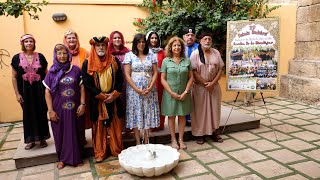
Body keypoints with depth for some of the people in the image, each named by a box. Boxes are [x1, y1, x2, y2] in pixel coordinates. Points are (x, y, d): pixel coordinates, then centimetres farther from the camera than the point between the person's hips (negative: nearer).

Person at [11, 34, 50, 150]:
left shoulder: (40, 57, 2)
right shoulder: (17, 58, 1)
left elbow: (46, 74, 6)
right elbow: (14, 77, 3)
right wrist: (17, 93, -2)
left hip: (39, 90, 0)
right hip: (25, 91, 0)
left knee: (41, 114, 5)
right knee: (28, 114, 8)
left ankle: (42, 138, 20)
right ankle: (31, 140, 21)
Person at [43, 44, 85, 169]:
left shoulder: (75, 70, -1)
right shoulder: (52, 72, 0)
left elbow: (82, 87, 1)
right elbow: (47, 92, -1)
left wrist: (82, 104, -7)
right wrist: (50, 110, -6)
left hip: (74, 108, 0)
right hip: (59, 109, 0)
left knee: (75, 133, 9)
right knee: (60, 133, 11)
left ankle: (76, 157, 27)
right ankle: (62, 158, 30)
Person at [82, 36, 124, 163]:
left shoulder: (114, 61, 3)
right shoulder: (87, 63, -3)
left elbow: (120, 80, 2)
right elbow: (86, 83, -8)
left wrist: (113, 95, -11)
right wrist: (102, 96, -12)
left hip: (113, 99, 1)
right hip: (96, 100, -1)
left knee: (114, 125, 9)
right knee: (99, 126, 8)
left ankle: (117, 150, 23)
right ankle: (100, 153, 21)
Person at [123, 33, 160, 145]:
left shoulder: (151, 55, 8)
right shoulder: (129, 55, 1)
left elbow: (155, 73, 4)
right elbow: (127, 75, -6)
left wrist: (150, 88, -10)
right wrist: (137, 90, -13)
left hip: (149, 90, 2)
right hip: (134, 90, -2)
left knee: (148, 114, 6)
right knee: (136, 114, 2)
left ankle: (146, 142, 20)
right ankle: (138, 143, 14)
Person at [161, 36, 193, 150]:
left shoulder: (187, 61, 4)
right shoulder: (166, 61, -2)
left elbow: (191, 77, 3)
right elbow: (163, 79, -5)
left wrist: (186, 92, -8)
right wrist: (172, 93, -12)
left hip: (184, 93, 2)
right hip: (170, 93, -2)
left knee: (182, 116, 9)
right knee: (171, 116, 6)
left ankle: (181, 139, 22)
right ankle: (173, 140, 20)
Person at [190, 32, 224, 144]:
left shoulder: (216, 53, 7)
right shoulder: (195, 54, -5)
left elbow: (220, 69, 4)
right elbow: (194, 71, -11)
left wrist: (213, 83, -9)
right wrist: (205, 83, -14)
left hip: (214, 86, 4)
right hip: (200, 87, -4)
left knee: (214, 108, 9)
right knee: (200, 109, 2)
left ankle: (214, 131, 22)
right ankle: (199, 133, 12)